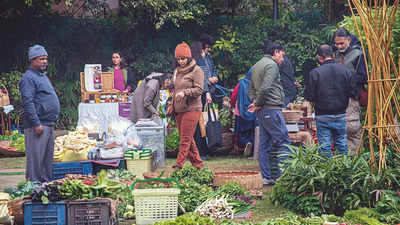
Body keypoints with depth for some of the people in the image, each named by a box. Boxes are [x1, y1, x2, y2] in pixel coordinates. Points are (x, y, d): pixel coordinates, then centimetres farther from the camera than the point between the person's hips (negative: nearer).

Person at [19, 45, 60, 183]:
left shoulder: (42, 76, 19)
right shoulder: (29, 78, -11)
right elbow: (28, 103, -19)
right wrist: (36, 124, -23)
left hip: (49, 124, 10)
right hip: (38, 125, -10)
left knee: (48, 156, 13)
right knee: (36, 156, -7)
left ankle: (46, 181, 20)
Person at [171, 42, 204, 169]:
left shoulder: (196, 70, -5)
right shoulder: (177, 70, 17)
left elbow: (199, 90, -13)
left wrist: (185, 92, -23)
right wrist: (172, 104, 24)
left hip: (191, 109, -8)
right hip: (179, 110, 8)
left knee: (186, 139, -8)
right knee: (188, 139, 9)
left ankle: (179, 165, -8)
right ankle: (197, 163, 16)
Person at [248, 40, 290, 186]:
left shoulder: (256, 66, 20)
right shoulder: (271, 65, -10)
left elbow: (251, 89, 21)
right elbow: (265, 88, -22)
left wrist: (254, 102, 5)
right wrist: (258, 104, -10)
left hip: (262, 112, 10)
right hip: (272, 109, -10)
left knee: (264, 144, 9)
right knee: (284, 143, -6)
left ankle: (267, 178, 12)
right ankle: (283, 176, -9)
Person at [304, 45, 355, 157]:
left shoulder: (315, 73, -12)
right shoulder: (345, 71, -3)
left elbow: (309, 96, -10)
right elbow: (351, 93, -2)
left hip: (323, 117, -3)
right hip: (341, 115, 3)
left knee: (325, 147, 4)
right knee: (342, 145, 14)